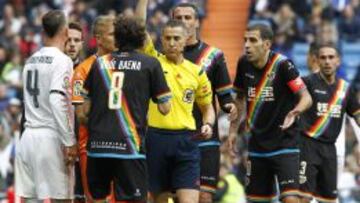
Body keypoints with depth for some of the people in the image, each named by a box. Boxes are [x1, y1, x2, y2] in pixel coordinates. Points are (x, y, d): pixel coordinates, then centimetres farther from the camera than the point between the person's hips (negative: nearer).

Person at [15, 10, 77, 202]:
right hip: (51, 137, -7)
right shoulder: (61, 60, -8)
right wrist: (69, 142, -17)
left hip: (28, 136, 7)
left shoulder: (31, 61, 14)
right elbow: (57, 100, -19)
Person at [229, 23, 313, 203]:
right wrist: (233, 130, 16)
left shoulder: (282, 65, -16)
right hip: (257, 144, 6)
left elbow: (306, 97, -18)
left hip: (285, 142, -6)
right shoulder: (244, 64, 1)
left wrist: (295, 111, -38)